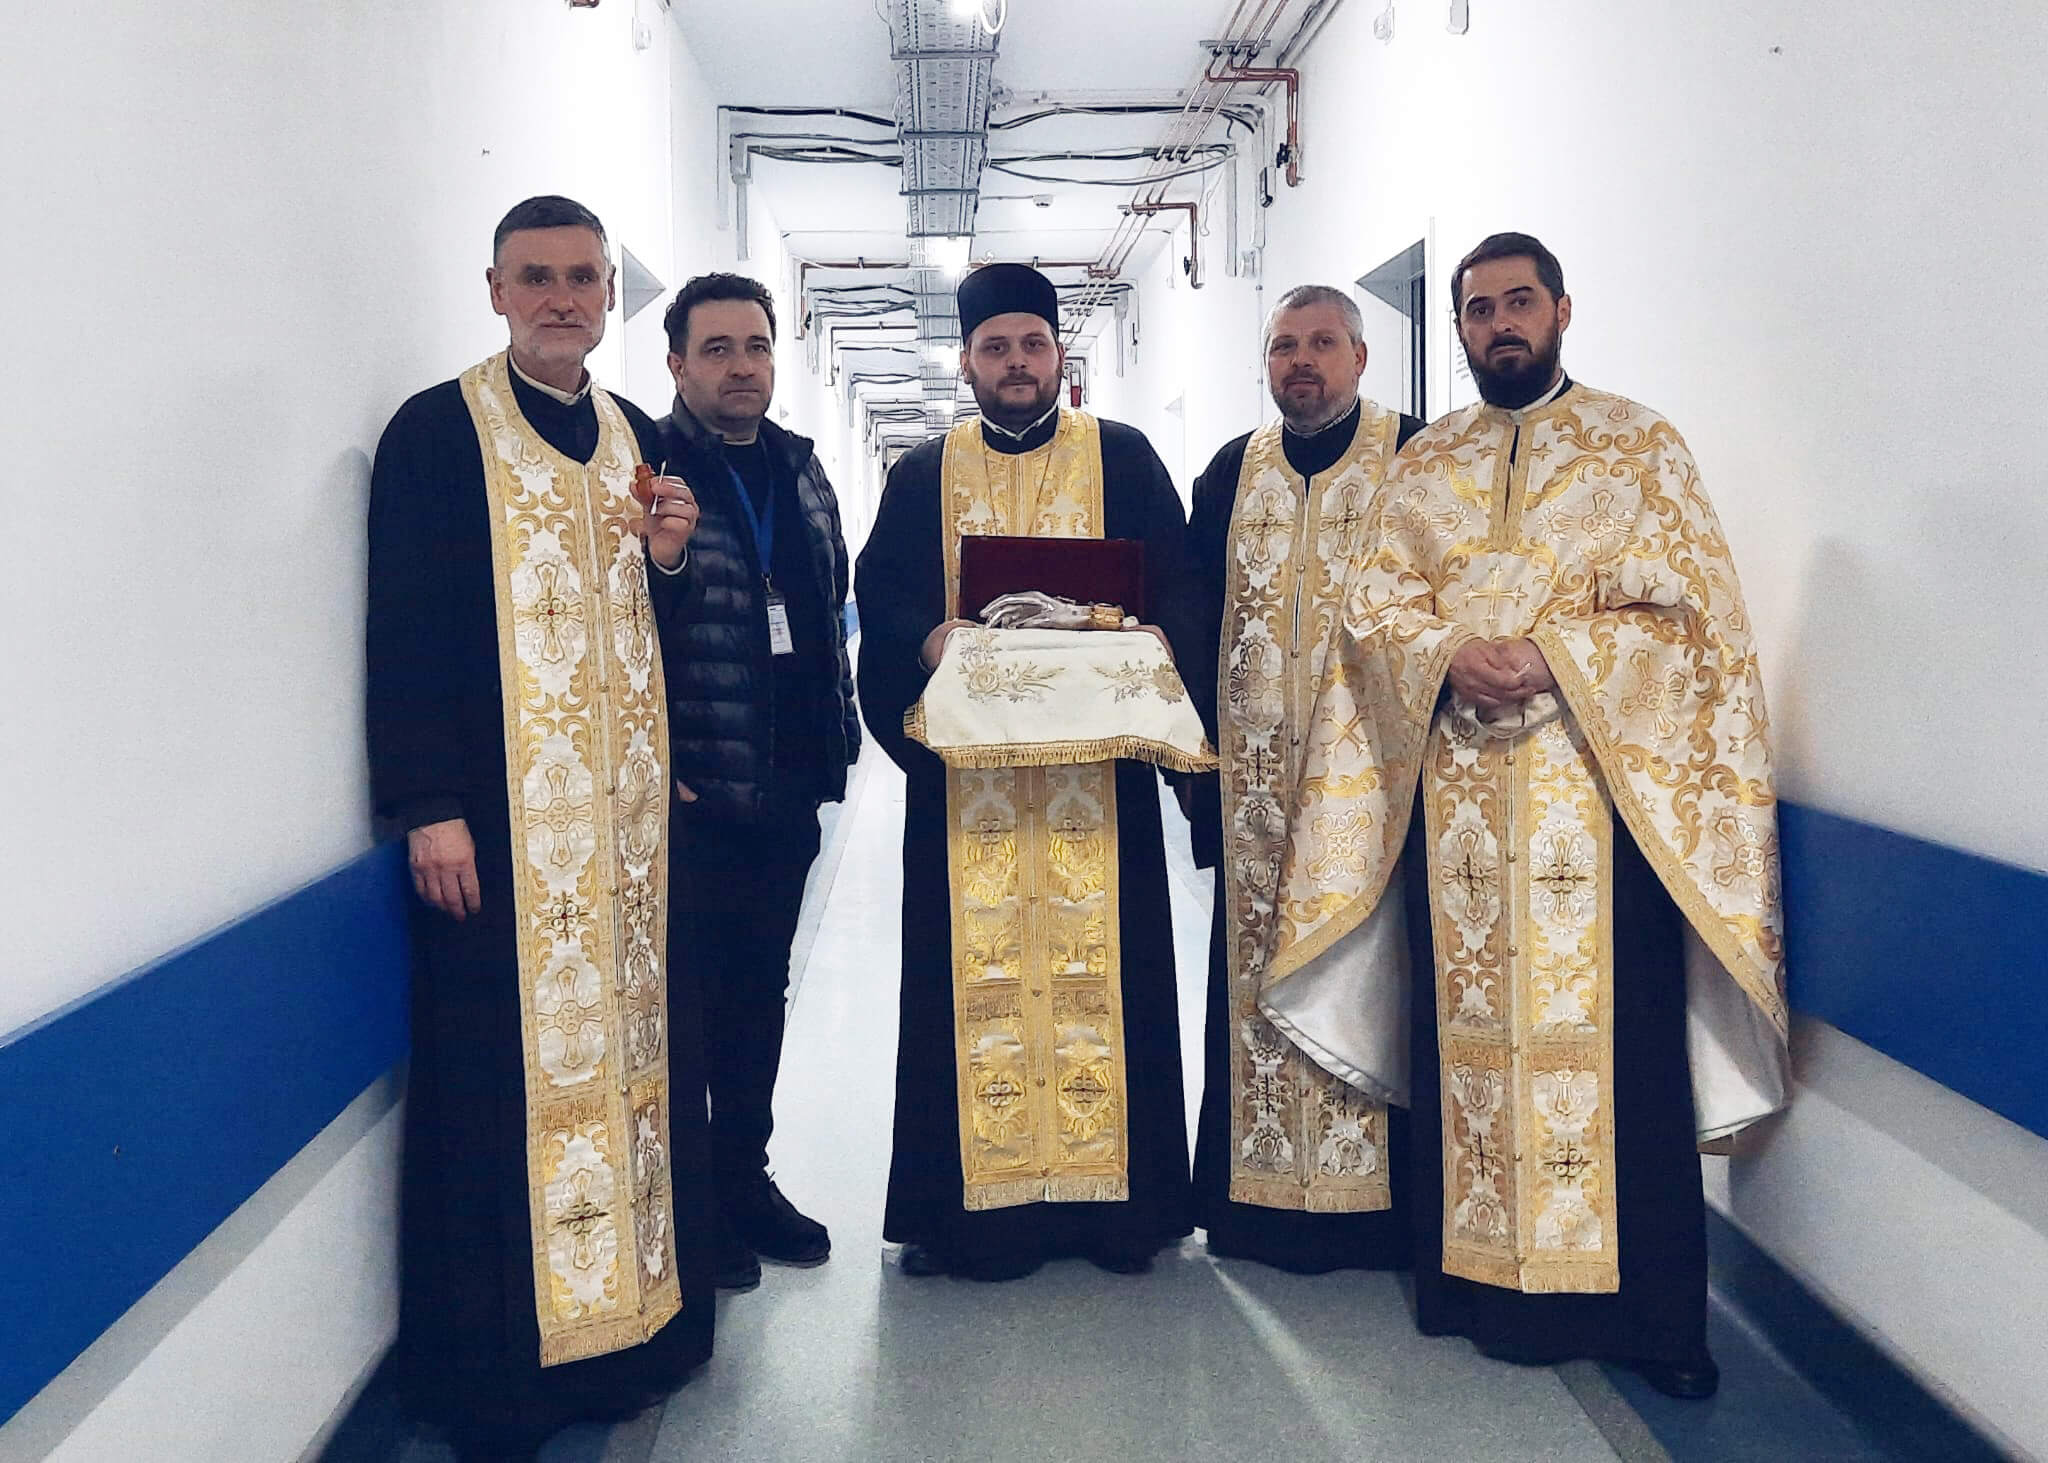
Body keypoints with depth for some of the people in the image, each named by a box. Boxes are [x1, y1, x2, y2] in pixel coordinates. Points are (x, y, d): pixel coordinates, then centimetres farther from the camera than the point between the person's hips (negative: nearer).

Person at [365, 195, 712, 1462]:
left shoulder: (641, 439, 13)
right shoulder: (437, 432, -4)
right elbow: (406, 631, -9)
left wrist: (671, 559, -2)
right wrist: (429, 808, -15)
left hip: (631, 812, 5)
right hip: (503, 820, -5)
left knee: (635, 1044, 9)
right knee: (516, 1070, 0)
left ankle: (636, 1311, 24)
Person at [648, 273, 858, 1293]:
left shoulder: (801, 469, 12)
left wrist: (835, 731, 12)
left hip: (789, 787, 6)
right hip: (691, 790, -6)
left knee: (760, 989, 16)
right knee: (688, 995, 4)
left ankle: (745, 1174, 30)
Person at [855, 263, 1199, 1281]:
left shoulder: (1123, 459, 11)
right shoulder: (921, 476, 14)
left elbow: (1178, 585, 3)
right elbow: (881, 595, 2)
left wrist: (1149, 639, -19)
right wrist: (933, 639, -20)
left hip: (1097, 762, 0)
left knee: (1100, 959, 0)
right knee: (975, 965, 0)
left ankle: (1115, 1193, 11)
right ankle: (977, 1196, 9)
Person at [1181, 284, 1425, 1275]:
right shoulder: (1231, 473, 13)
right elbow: (1194, 618, 12)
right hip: (1255, 772, 3)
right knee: (1262, 969, 5)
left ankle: (1373, 1188, 9)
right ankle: (1265, 1185, 15)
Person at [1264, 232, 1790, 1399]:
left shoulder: (1638, 443, 6)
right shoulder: (1425, 463, 15)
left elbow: (1689, 611, -2)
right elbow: (1375, 606, 8)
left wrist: (1553, 658, -15)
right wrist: (1451, 656, -12)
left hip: (1600, 779, -2)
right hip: (1458, 789, 3)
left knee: (1615, 1029, -3)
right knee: (1473, 1024, 4)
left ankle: (1648, 1301, 8)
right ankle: (1491, 1274, 15)